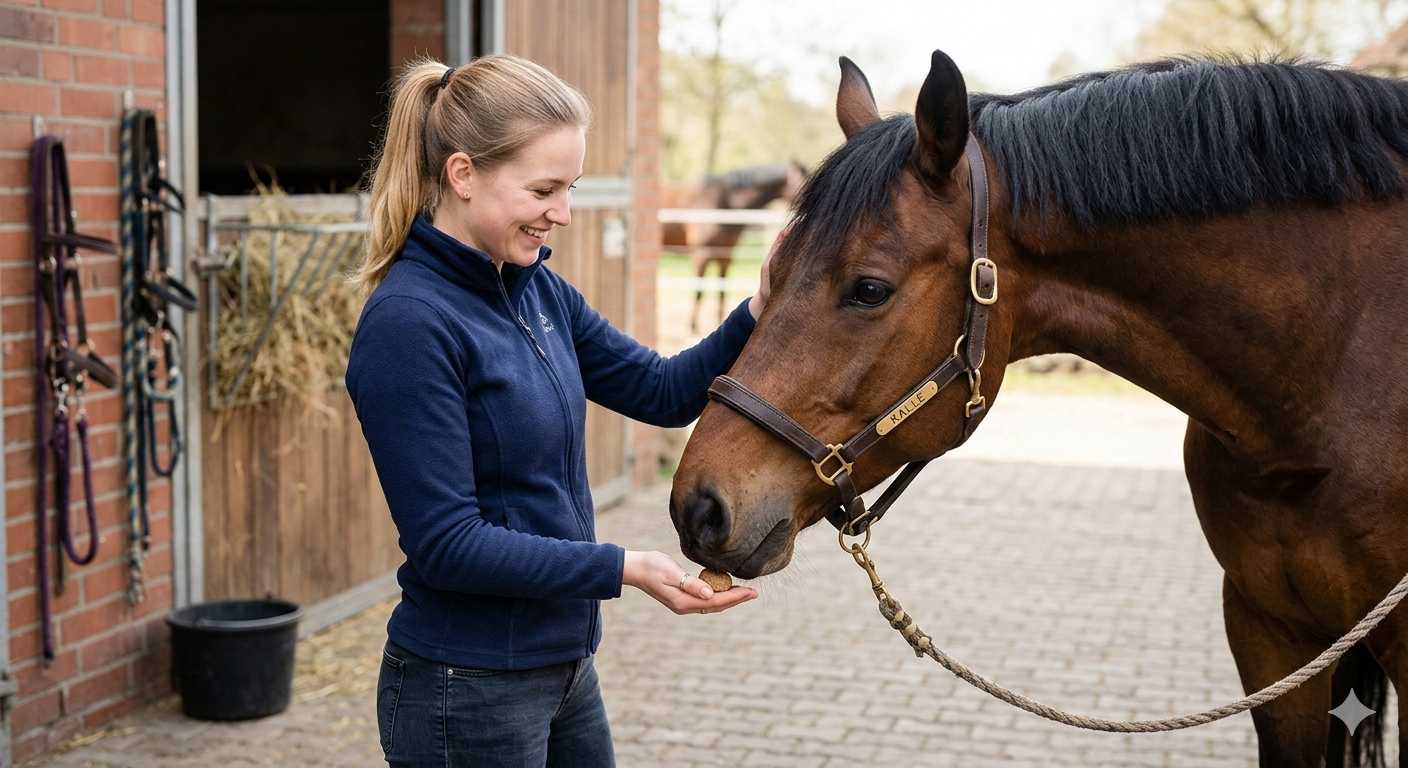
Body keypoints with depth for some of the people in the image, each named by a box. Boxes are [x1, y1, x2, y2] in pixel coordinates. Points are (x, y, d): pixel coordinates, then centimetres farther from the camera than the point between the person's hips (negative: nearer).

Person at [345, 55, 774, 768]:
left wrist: (757, 315, -8)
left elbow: (663, 392, 8)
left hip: (563, 667, 8)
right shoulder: (409, 323, -20)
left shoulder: (537, 288, 4)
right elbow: (446, 543, -22)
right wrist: (623, 568, -24)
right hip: (466, 690, -8)